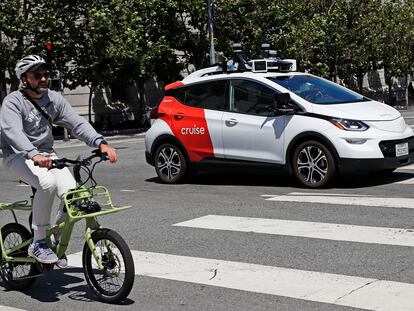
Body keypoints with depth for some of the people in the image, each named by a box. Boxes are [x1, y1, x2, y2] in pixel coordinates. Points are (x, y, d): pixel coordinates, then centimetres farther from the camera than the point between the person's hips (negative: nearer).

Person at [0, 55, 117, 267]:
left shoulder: (54, 99, 3)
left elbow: (77, 123, -7)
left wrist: (100, 143, -26)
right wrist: (34, 155, -50)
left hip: (46, 154, 5)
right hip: (17, 156, -5)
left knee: (72, 192, -20)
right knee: (48, 182, -34)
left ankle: (57, 241, 6)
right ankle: (38, 244, -21)